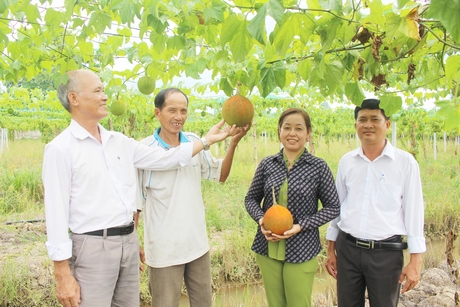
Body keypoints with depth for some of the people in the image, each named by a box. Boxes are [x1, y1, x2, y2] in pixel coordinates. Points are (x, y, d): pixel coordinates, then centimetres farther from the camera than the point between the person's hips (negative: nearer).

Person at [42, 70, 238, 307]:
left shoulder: (120, 142, 9)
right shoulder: (61, 148, -9)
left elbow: (165, 159, 13)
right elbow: (56, 213, -11)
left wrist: (207, 140, 11)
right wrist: (63, 275, -12)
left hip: (129, 241, 6)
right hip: (93, 246, -6)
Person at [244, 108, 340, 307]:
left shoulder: (319, 167, -6)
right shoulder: (267, 164, 1)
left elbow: (332, 207, -3)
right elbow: (251, 198, 9)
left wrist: (301, 226, -15)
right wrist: (261, 219, -11)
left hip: (301, 251, -2)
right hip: (268, 248, 3)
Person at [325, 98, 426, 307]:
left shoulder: (405, 162, -6)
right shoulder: (346, 161, 4)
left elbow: (414, 210, -4)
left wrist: (415, 260, -5)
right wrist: (331, 250, 12)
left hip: (386, 252, -3)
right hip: (347, 249, 3)